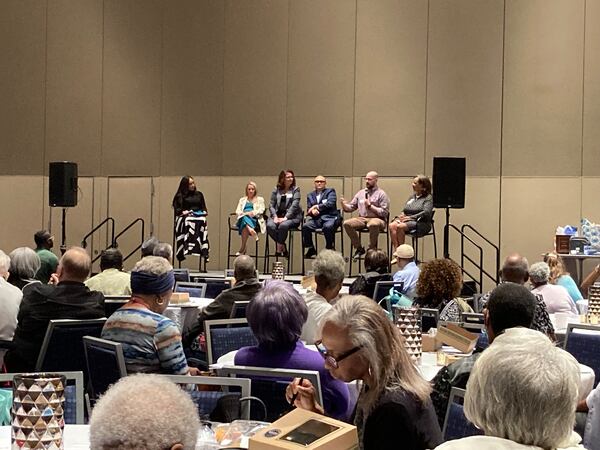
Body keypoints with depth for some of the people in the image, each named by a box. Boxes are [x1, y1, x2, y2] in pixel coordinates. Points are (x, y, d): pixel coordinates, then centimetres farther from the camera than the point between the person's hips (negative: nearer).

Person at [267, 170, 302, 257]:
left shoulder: (295, 189, 6)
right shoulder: (276, 190, 13)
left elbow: (294, 205, -6)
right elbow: (271, 205, 8)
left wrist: (286, 217, -18)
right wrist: (275, 217, -10)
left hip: (292, 216, -3)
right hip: (278, 215, 3)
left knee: (283, 225, -35)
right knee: (270, 226, -29)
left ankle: (279, 248, -14)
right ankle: (283, 247, -12)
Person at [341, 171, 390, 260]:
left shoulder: (381, 194, 2)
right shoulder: (361, 193, 17)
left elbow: (384, 213, -6)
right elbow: (351, 207, 15)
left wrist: (370, 206, -13)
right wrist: (344, 205, -7)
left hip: (376, 219, -5)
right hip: (362, 219, 5)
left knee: (373, 224, -40)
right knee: (347, 223, -22)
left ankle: (372, 249, -16)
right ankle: (359, 248, -6)